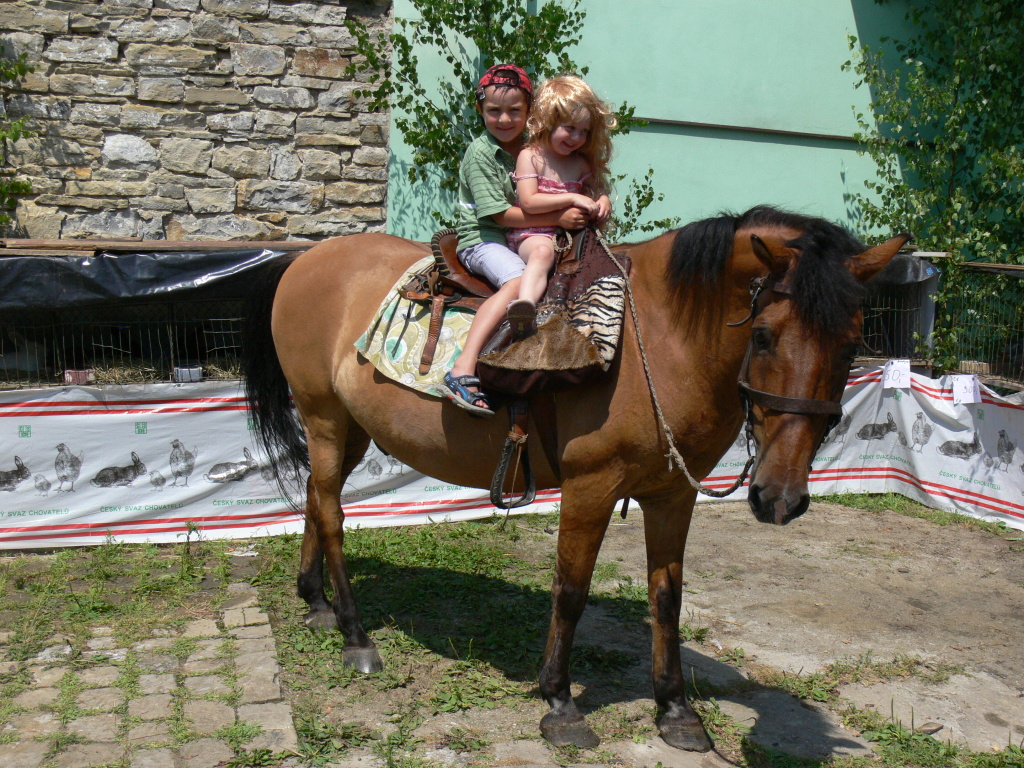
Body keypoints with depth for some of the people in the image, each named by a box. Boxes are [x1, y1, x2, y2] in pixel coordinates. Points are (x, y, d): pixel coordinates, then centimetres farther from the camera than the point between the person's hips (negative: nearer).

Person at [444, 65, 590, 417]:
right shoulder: (480, 153, -7)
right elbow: (501, 214, -15)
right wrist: (559, 218, -18)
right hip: (482, 239, -7)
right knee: (520, 280, -35)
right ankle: (463, 369, -43)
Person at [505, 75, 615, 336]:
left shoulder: (581, 164, 16)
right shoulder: (530, 156, 0)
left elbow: (597, 189, 29)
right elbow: (528, 202, -11)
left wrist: (603, 200, 2)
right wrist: (572, 199, -13)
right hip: (532, 233, -7)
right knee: (542, 252, -39)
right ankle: (525, 305, -64)